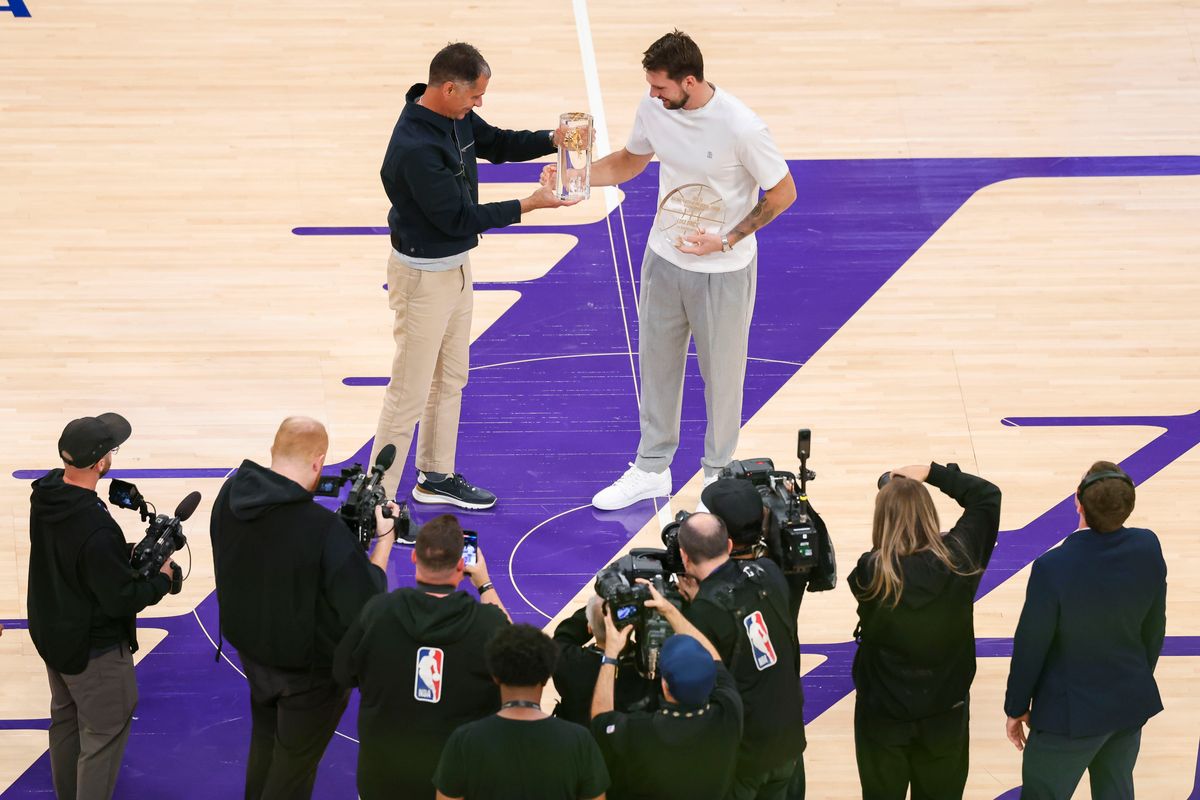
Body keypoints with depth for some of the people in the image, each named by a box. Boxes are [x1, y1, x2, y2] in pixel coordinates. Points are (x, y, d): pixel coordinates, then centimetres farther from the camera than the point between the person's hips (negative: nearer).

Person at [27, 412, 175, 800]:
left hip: (51, 633, 9)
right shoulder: (97, 530, -36)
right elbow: (121, 600, -27)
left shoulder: (45, 494, -9)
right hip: (94, 649, -9)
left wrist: (124, 555, 2)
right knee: (103, 737, 3)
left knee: (65, 721, 24)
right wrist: (161, 580, -9)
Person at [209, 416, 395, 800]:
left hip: (250, 648, 6)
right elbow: (364, 606, -29)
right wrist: (384, 541, -17)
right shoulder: (325, 530, -36)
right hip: (309, 668, -6)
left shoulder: (231, 495, -15)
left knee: (264, 747, 30)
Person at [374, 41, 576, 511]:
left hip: (455, 266, 10)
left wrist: (552, 140, -4)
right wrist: (528, 205, -22)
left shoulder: (455, 117, -4)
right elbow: (458, 217, -26)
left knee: (451, 378, 22)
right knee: (410, 394, -2)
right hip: (423, 274, -10)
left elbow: (496, 143, 14)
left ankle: (437, 477, 38)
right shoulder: (415, 147, -31)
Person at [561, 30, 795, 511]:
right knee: (657, 363, 16)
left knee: (721, 374, 11)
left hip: (722, 269, -5)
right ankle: (652, 468, 32)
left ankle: (718, 474, 29)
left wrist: (726, 241, -22)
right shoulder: (653, 109, -10)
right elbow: (629, 163, 10)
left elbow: (783, 193, -15)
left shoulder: (741, 128, -27)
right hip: (664, 259, 5)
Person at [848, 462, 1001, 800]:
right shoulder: (958, 559, -16)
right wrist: (932, 472, 1)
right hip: (946, 712, 2)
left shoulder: (872, 573, -25)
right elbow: (987, 496, 0)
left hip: (883, 714, -2)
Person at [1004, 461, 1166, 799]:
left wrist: (1016, 708, -1)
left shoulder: (1053, 568, -29)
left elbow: (1030, 647, -17)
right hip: (1132, 704, 5)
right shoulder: (1148, 548, -14)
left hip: (1071, 714, -5)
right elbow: (1154, 628, 0)